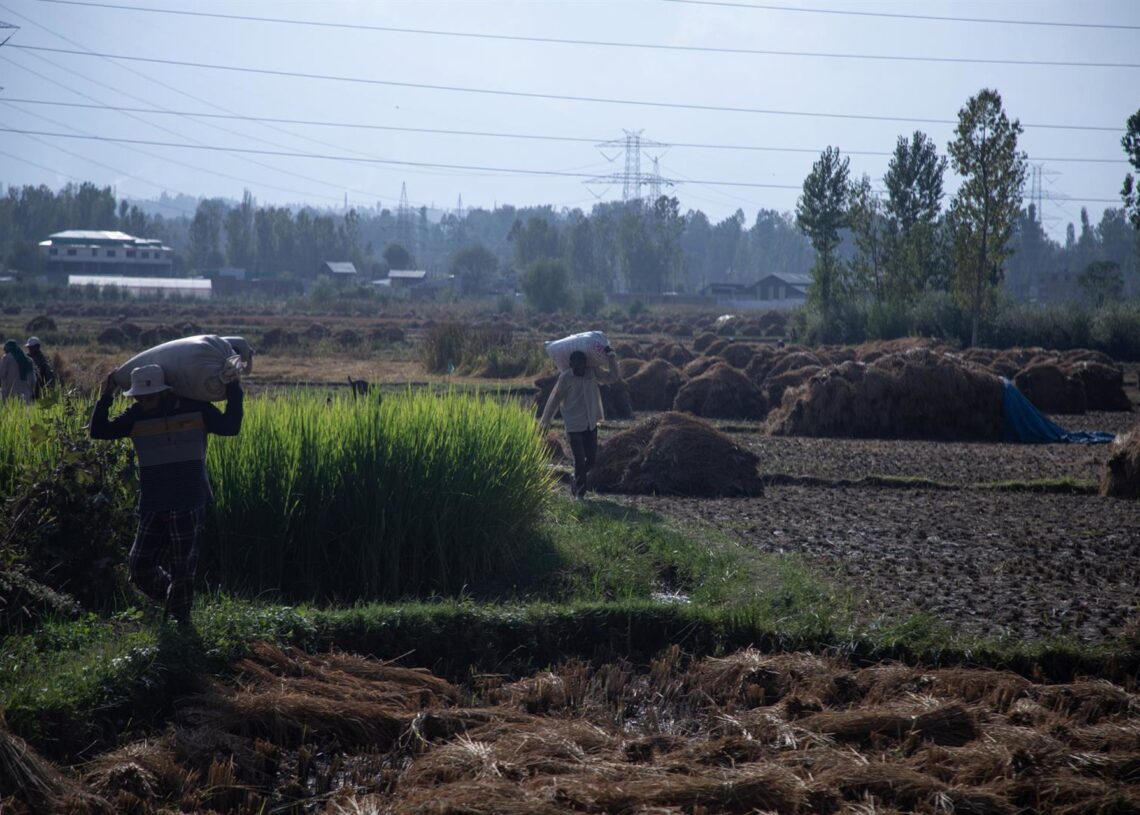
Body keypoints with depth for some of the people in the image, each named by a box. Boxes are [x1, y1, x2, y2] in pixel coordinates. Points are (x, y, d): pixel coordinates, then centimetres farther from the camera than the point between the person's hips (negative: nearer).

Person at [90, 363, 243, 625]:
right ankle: (171, 598, 30)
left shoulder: (195, 409, -4)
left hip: (187, 505, -3)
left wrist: (234, 393, -7)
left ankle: (180, 617, 20)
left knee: (182, 568, 3)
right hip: (152, 506, 4)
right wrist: (105, 398, -6)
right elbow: (99, 431, 0)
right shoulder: (136, 416, 2)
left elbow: (230, 427, -4)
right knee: (141, 568, 3)